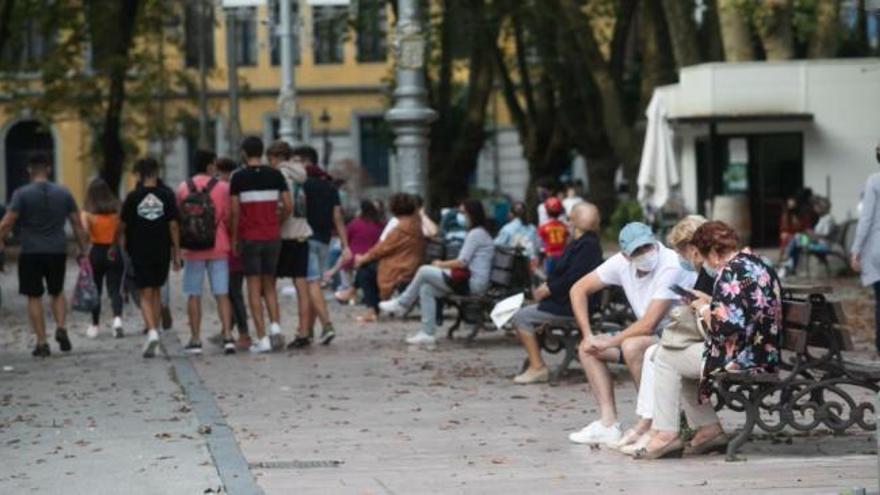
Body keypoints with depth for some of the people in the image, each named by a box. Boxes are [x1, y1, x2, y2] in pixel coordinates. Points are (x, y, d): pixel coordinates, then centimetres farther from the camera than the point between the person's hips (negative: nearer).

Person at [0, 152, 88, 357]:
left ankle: (42, 343, 4)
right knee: (57, 292, 21)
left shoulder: (22, 194, -5)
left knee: (34, 297, 6)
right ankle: (61, 328, -1)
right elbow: (77, 225, 5)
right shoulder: (63, 193, 4)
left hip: (31, 253, -3)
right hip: (58, 252, 3)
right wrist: (83, 251, 11)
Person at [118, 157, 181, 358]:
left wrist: (120, 243, 25)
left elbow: (122, 226, 5)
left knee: (145, 295, -1)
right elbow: (173, 225, -3)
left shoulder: (133, 197, -4)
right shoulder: (167, 195, -1)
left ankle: (152, 331, -22)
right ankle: (154, 330, 20)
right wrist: (177, 253, 3)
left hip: (139, 253, -2)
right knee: (156, 291, 17)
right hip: (162, 251, 2)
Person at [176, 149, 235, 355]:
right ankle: (228, 336, -5)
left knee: (194, 295, 6)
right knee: (222, 294, 3)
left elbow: (177, 218, 4)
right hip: (218, 248, -1)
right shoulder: (222, 187, -6)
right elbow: (229, 217, -4)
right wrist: (232, 240, 13)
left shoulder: (183, 188, 0)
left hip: (192, 250, 1)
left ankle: (195, 339, 7)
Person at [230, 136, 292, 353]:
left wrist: (234, 239, 3)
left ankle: (262, 338, -3)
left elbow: (235, 211, -7)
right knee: (269, 284, 15)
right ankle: (275, 326, -3)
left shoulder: (238, 177, -5)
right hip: (272, 236, 3)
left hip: (249, 237, -3)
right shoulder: (275, 175, 2)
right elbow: (288, 207, -1)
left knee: (254, 287, 1)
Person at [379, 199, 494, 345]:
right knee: (426, 289, 1)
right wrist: (444, 265, 7)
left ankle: (402, 304, 5)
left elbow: (462, 262, -17)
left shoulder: (476, 234, -11)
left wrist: (441, 264, -2)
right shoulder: (478, 233, 22)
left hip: (472, 283, -10)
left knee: (424, 271, -11)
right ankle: (427, 333, -3)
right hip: (472, 281, 10)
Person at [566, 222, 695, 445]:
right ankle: (609, 424, -6)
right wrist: (589, 335, -4)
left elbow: (648, 325, -28)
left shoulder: (671, 267, -26)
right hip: (653, 336, 8)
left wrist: (608, 342, -16)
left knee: (632, 345, -34)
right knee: (587, 349, 2)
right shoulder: (622, 262, -5)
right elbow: (579, 289, 4)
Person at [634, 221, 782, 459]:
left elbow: (724, 328, -25)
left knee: (666, 358, 3)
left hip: (741, 359, -10)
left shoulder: (731, 273, -19)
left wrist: (703, 309, -7)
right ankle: (708, 429, 18)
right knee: (681, 363, 22)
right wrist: (709, 301, 16)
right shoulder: (758, 265, 12)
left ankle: (666, 434, 2)